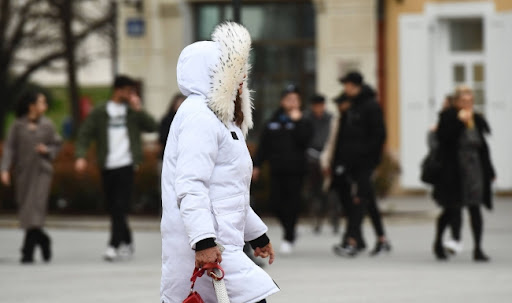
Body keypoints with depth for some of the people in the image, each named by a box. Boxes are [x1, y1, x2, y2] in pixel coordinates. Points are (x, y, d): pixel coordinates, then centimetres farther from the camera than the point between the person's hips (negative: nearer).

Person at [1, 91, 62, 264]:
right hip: (23, 173, 1)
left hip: (41, 172, -1)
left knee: (35, 212, -12)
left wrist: (47, 151, -9)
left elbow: (56, 145, 12)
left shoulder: (47, 125, 3)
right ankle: (43, 240, 30)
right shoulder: (18, 125, 0)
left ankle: (28, 252, -11)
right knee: (25, 212, 5)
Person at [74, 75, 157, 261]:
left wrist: (138, 110, -12)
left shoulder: (133, 112, 6)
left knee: (120, 207, -11)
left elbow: (152, 127, -2)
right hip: (108, 167, 2)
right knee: (113, 209, 8)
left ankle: (114, 246, -14)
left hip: (126, 166, -2)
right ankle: (126, 242, 25)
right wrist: (81, 156, -10)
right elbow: (84, 134, 3)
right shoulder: (100, 113, 5)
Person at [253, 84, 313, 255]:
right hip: (277, 169, 3)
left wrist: (297, 121, -15)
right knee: (276, 202, 0)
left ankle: (289, 238, 5)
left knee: (292, 203, -3)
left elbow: (304, 139, -15)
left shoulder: (303, 122, 3)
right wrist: (257, 165, 10)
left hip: (295, 170, -3)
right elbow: (264, 145, 12)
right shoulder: (273, 122, 10)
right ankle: (289, 231, 22)